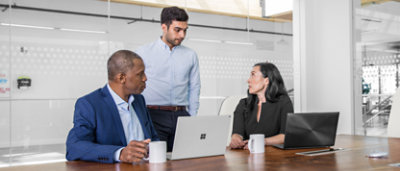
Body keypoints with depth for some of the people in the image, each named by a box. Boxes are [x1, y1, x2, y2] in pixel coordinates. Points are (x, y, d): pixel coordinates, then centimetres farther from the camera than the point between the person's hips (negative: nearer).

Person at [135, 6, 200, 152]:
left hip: (181, 116, 3)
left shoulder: (190, 56, 12)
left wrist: (192, 120, 7)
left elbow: (194, 89, 14)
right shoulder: (143, 53, 2)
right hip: (153, 116, -2)